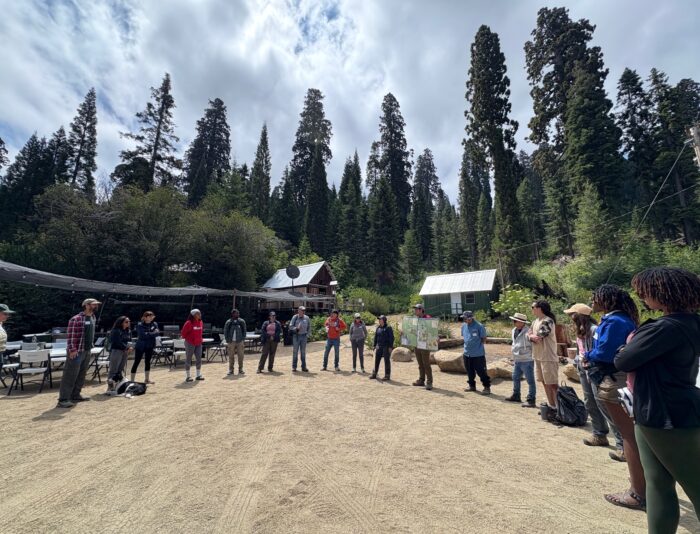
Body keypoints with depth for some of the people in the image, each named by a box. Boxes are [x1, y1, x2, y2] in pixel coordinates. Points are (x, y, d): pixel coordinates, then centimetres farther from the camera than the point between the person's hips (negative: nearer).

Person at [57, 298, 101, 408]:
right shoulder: (76, 319, -15)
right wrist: (72, 350, -20)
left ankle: (75, 395, 25)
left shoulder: (93, 318, 11)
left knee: (81, 375, 14)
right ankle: (63, 399, 3)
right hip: (76, 352, -8)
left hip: (87, 351, 8)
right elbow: (70, 336, -17)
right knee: (70, 375, -3)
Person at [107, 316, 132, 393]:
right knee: (113, 370, -4)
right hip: (116, 351, -7)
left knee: (121, 370, 13)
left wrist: (129, 348, -6)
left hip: (125, 352, 7)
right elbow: (118, 342, -17)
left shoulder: (128, 331, 10)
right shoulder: (116, 331, -12)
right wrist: (127, 348, -15)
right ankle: (110, 388, 1)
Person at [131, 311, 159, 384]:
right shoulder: (140, 325, -11)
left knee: (148, 362, 12)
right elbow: (143, 335, -21)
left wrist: (149, 334, -19)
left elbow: (158, 333, -8)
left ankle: (147, 379, 21)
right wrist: (153, 333, -12)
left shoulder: (154, 324, 2)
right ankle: (132, 380, 8)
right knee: (136, 362, 1)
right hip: (140, 346, -4)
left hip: (150, 346, 5)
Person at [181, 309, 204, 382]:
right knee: (188, 359, 4)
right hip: (190, 344, -6)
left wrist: (201, 339, 11)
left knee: (199, 359, 9)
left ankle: (198, 375, 19)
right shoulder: (189, 323, -15)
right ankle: (187, 376, 14)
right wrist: (188, 339, -2)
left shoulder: (200, 322, 6)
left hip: (198, 344, 6)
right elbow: (183, 333, -11)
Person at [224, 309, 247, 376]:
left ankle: (240, 369, 14)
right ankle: (231, 370, 14)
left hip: (240, 341, 1)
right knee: (231, 356, 4)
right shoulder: (228, 322, 0)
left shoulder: (242, 322, 3)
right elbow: (225, 332, 6)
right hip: (231, 342, -1)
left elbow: (244, 331, 8)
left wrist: (243, 339, 1)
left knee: (240, 356, 3)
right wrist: (227, 340, -1)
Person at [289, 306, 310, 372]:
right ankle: (294, 367, 11)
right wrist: (296, 328, -21)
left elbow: (309, 327, 15)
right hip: (296, 336, -3)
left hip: (304, 336, 3)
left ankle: (303, 367, 15)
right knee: (295, 352, 2)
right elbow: (290, 326, -5)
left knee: (303, 352, 8)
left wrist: (307, 334, 7)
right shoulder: (295, 317, -4)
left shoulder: (306, 318, 5)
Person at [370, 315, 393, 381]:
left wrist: (390, 347, -15)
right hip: (379, 346, 6)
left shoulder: (388, 328, -9)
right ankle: (374, 374, 18)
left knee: (387, 361, 1)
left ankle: (387, 376, 10)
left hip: (386, 347, -6)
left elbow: (391, 338, -11)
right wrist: (375, 345, 12)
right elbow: (376, 337, 15)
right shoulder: (378, 328, 9)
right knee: (377, 360, 8)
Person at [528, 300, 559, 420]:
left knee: (552, 384, -1)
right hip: (538, 356, 9)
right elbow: (529, 335, 8)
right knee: (545, 382, 17)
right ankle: (550, 404, 29)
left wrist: (532, 335, -1)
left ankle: (558, 408, 8)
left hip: (548, 357, -9)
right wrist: (533, 337, -13)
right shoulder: (535, 321, 11)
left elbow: (538, 336, -21)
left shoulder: (548, 321, -17)